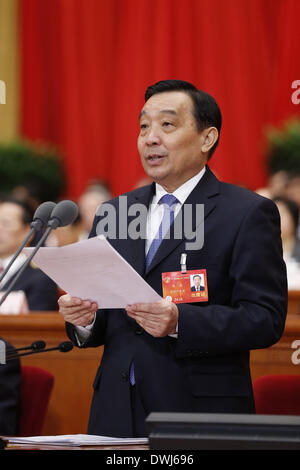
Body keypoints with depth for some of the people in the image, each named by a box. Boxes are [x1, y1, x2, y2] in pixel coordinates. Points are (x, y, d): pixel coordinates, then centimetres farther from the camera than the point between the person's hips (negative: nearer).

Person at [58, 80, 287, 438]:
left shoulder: (248, 213, -3)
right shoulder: (113, 214, 15)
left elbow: (266, 319, -12)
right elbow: (102, 325, 16)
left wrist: (179, 323, -24)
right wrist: (84, 319, -7)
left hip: (200, 416, -4)